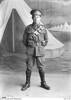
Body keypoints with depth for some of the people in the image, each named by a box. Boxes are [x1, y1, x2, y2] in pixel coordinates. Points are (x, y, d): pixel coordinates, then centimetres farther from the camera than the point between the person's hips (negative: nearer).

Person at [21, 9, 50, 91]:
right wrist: (29, 47, 9)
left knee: (41, 67, 5)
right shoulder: (28, 28, 0)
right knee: (29, 67, 3)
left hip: (40, 51, 0)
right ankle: (27, 83, 18)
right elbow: (24, 40, 9)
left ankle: (43, 83, 21)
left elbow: (46, 40, 12)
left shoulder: (43, 28, 2)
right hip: (30, 51, 0)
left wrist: (41, 47, 9)